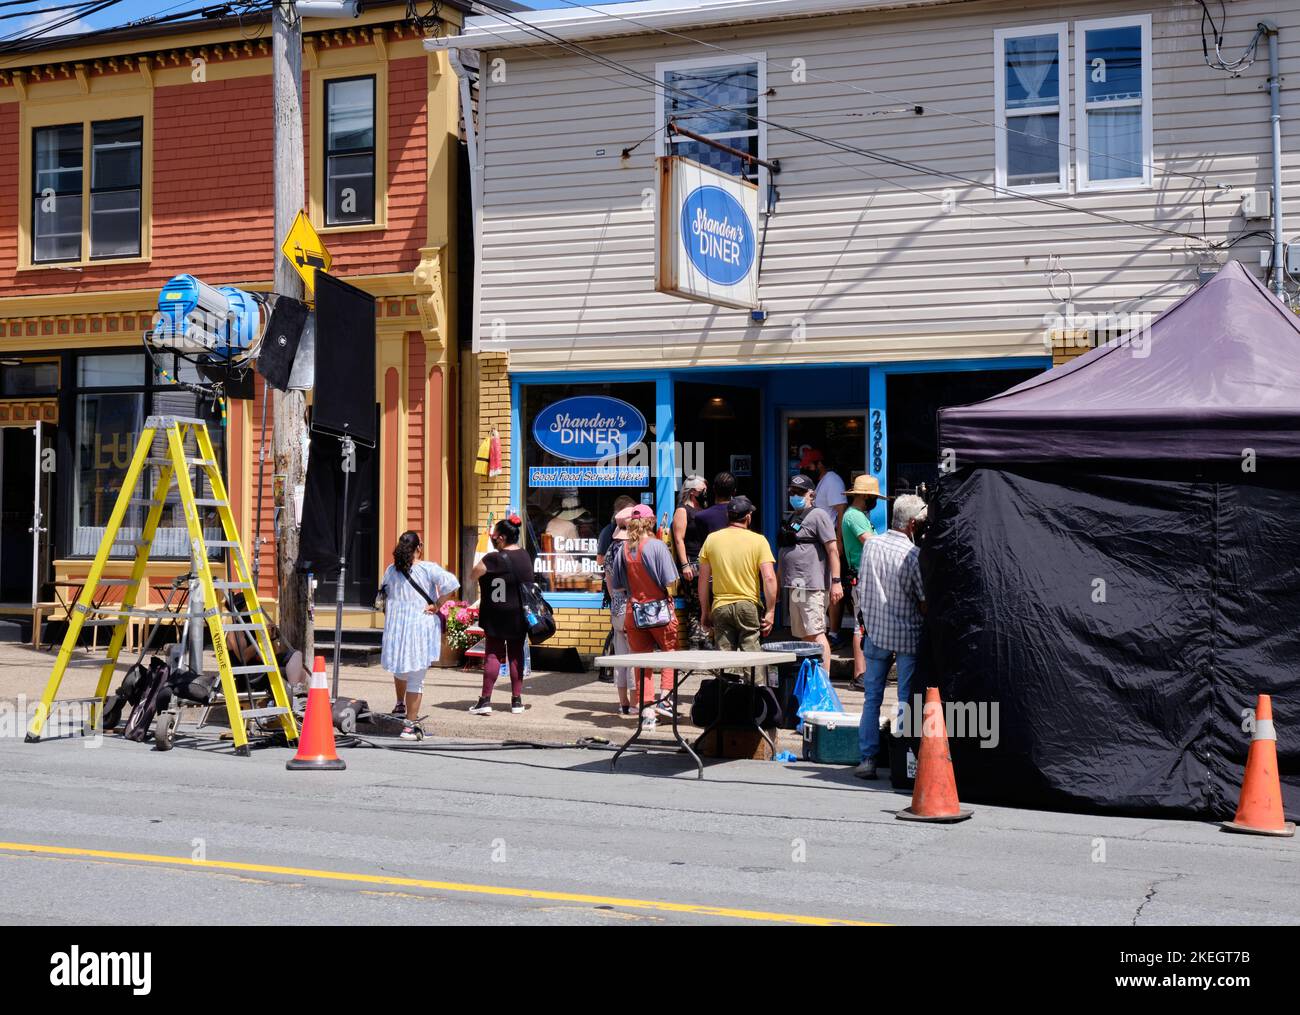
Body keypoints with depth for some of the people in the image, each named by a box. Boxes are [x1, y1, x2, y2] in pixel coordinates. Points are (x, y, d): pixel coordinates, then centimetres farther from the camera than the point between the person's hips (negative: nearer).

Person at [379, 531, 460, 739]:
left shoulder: (391, 570, 4)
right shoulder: (428, 569, -10)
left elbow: (385, 595, 14)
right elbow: (451, 583, -22)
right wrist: (436, 606, -11)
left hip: (395, 626, 4)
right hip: (421, 627, -4)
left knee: (400, 669, 31)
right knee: (416, 680, 2)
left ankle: (400, 704, 47)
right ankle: (409, 726, 3)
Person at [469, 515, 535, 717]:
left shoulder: (494, 559, -17)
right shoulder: (524, 556, 3)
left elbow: (472, 575, -13)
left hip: (497, 616, -5)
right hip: (520, 615, 5)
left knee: (492, 654, 0)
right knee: (516, 654, 9)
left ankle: (485, 700, 0)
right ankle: (517, 700, 11)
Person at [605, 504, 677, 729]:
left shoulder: (623, 549, 0)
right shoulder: (657, 546, -12)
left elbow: (617, 584, 5)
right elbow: (669, 581, -14)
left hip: (633, 612, 3)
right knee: (669, 652, 15)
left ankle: (646, 712, 8)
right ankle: (664, 698, 0)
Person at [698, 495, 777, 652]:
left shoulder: (711, 539, 4)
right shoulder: (758, 541, -3)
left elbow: (703, 580, 6)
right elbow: (769, 578, -11)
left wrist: (705, 612, 13)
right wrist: (770, 612, -6)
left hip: (720, 608, 2)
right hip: (749, 605, -2)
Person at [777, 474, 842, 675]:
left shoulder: (818, 515, -5)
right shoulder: (791, 518, 21)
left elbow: (833, 550, -11)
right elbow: (784, 554, 27)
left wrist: (836, 581, -18)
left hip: (812, 585, -9)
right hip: (795, 586, 9)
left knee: (816, 633, -13)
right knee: (803, 636, 10)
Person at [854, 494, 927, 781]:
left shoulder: (870, 545, 0)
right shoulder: (913, 555, -15)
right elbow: (925, 604, -10)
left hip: (875, 632, 4)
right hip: (907, 636, -4)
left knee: (872, 697, 10)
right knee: (907, 699, 4)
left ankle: (868, 759, 8)